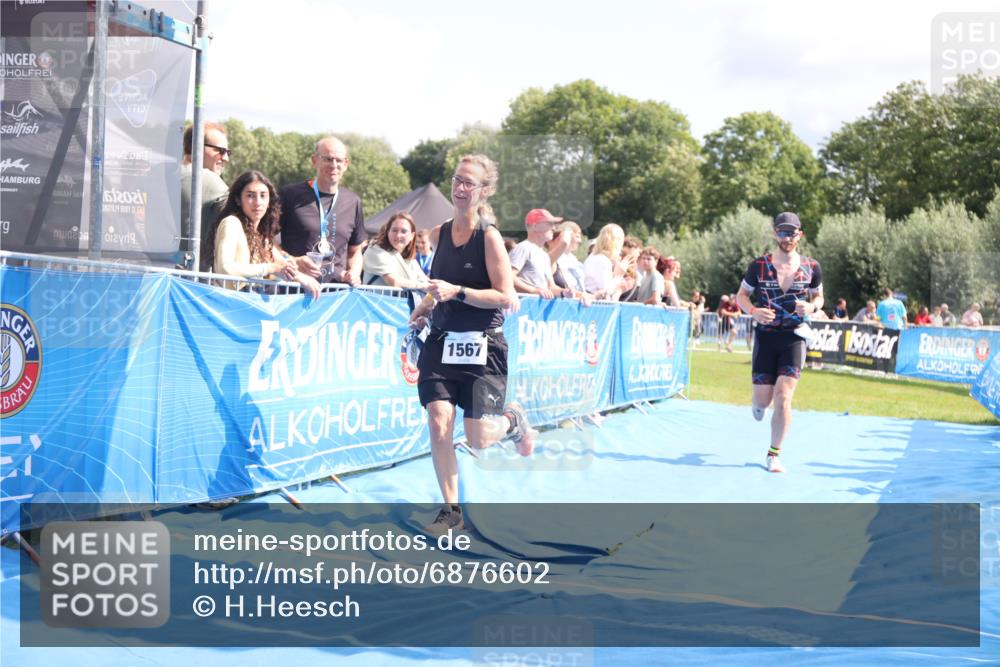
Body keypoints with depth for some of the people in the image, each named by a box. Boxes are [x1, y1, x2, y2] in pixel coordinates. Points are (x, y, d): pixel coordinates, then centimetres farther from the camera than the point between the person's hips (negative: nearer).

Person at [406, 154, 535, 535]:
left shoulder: (489, 236, -10)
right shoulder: (439, 234, 7)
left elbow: (505, 297, -16)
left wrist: (458, 292, -24)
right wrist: (423, 309, 8)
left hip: (482, 347, -4)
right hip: (441, 343, 5)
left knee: (477, 439, -4)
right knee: (438, 422, -10)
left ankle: (512, 422, 32)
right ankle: (450, 509, 4)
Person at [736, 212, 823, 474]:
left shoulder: (811, 267, 0)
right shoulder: (759, 265, -4)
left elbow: (819, 297, 13)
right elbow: (742, 295, 6)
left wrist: (811, 307, -11)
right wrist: (753, 311, -15)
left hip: (794, 337, 0)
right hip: (765, 336, 0)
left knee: (783, 399, -11)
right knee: (764, 400, 2)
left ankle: (774, 454, 3)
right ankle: (758, 402, 43)